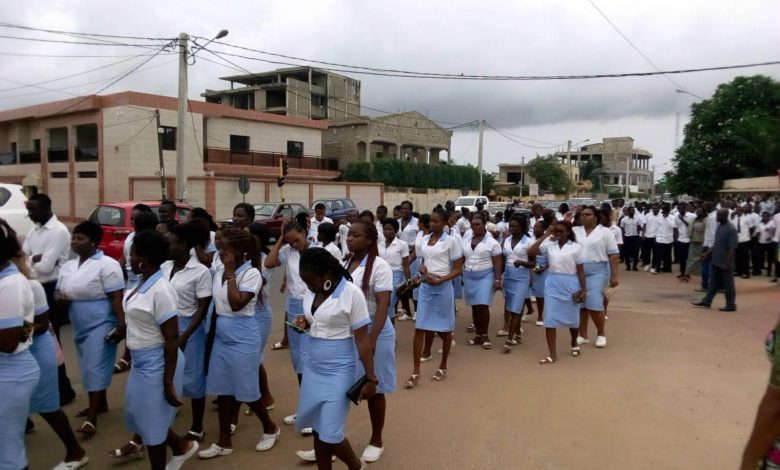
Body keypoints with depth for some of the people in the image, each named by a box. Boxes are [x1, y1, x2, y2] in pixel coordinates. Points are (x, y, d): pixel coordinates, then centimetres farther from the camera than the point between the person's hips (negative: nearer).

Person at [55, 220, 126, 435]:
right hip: (80, 326, 8)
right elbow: (58, 291, 20)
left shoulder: (107, 265, -14)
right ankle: (101, 403, 34)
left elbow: (117, 297, -18)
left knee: (95, 368, -8)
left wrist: (121, 324, -24)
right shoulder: (67, 266, 10)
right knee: (89, 367, 18)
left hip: (101, 325, -8)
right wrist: (59, 297, -5)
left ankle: (92, 419, -4)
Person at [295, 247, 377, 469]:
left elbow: (362, 339, -15)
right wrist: (305, 323, -5)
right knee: (317, 430, 11)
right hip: (312, 367, 6)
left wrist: (370, 378, -15)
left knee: (330, 434, -2)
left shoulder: (352, 293, -18)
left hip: (338, 370, -6)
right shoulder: (312, 291, 2)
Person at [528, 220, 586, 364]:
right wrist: (545, 235, -8)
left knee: (572, 319, 13)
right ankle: (553, 355, 5)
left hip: (570, 285, -2)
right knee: (550, 320, -2)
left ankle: (574, 343, 43)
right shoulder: (549, 245, 3)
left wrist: (584, 290, -4)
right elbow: (530, 252, -10)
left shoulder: (576, 247, -3)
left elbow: (580, 271, -1)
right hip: (552, 285, 2)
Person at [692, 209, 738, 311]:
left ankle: (731, 305, 15)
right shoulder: (719, 226, 8)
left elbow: (732, 249, -20)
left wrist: (726, 263, -22)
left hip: (725, 263, -8)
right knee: (713, 283, 15)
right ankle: (706, 301, 22)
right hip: (715, 261, 8)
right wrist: (707, 253, 13)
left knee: (728, 285, 4)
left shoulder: (731, 229, -18)